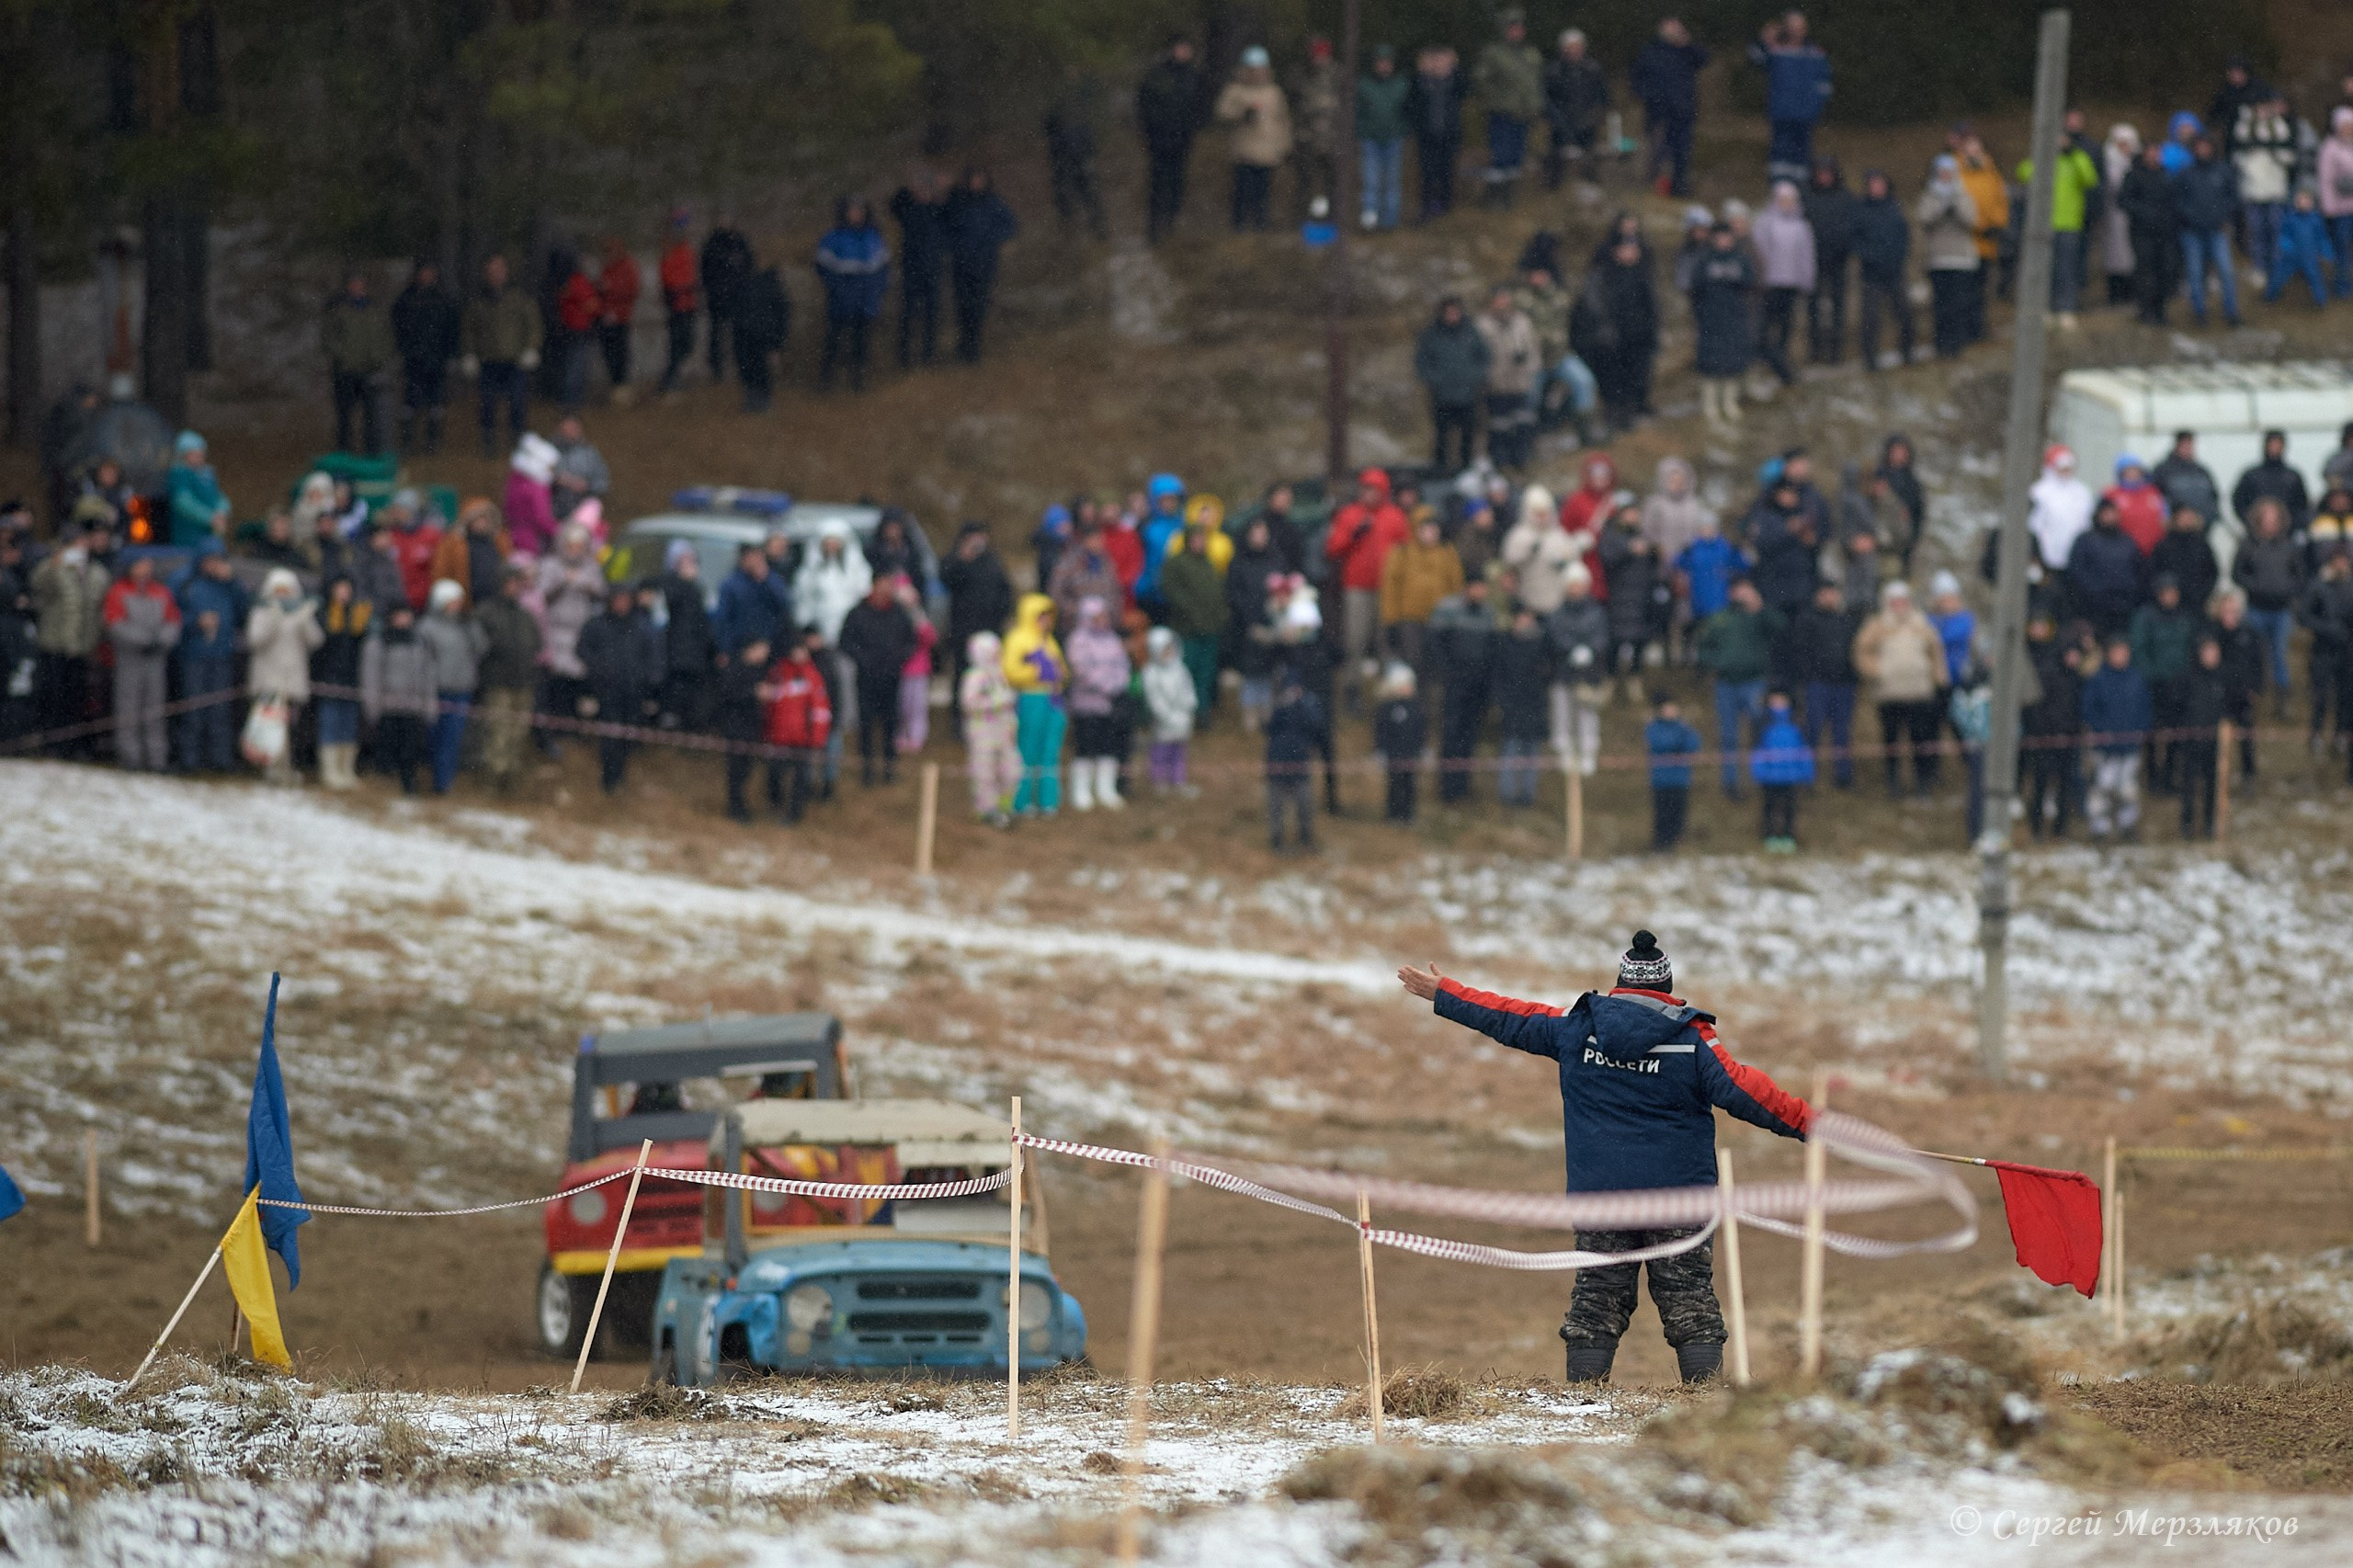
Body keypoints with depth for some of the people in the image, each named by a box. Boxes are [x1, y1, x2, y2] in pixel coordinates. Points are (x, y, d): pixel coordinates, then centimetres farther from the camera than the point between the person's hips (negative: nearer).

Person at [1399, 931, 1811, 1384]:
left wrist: (1443, 994, 23)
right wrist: (1806, 1122, -6)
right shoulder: (1692, 1039, -7)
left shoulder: (1576, 1028, 2)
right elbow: (1742, 1090, -11)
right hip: (1678, 1194, -2)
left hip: (1598, 1192, 2)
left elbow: (1508, 1019, 11)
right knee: (1690, 1301, 1)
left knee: (1596, 1300, 8)